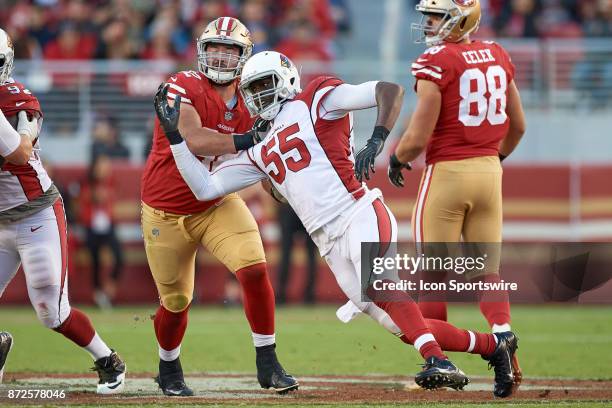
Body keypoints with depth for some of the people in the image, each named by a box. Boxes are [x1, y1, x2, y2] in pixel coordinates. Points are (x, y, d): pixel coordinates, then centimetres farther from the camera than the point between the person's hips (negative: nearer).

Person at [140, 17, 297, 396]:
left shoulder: (250, 104, -1)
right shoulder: (183, 87, -17)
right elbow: (194, 139, -32)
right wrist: (245, 140, -36)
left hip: (218, 204, 3)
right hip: (167, 213, -3)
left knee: (255, 269, -20)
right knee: (176, 301, 7)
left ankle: (267, 363, -9)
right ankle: (169, 370, 36)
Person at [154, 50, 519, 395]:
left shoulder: (315, 100, 5)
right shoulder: (261, 153, 26)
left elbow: (391, 90, -5)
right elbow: (205, 187, 22)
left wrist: (377, 140, -21)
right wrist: (174, 133, 17)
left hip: (359, 216, -6)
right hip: (330, 244, 6)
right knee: (401, 326, -3)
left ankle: (439, 362, -44)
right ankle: (494, 344, 11)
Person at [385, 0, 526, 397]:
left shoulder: (437, 62, -13)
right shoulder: (498, 56, 6)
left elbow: (418, 137, -15)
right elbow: (518, 126, 14)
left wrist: (396, 158, 4)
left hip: (447, 171, -6)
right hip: (489, 170, 6)